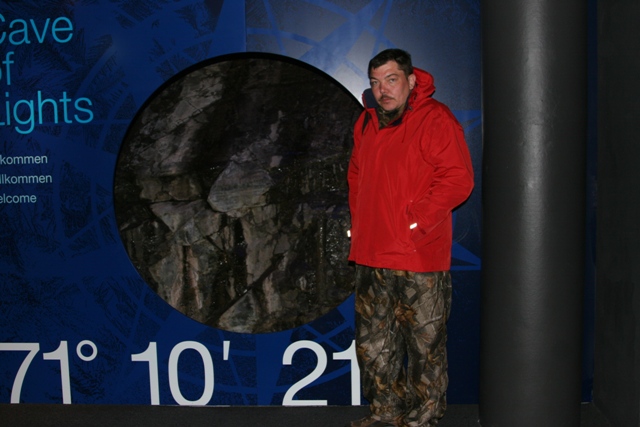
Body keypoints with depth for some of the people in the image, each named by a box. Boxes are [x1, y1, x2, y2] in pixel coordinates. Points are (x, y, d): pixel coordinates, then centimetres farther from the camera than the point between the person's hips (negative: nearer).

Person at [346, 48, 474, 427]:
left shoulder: (435, 118, -9)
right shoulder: (367, 122, 13)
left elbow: (458, 179, -15)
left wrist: (418, 220, -18)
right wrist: (358, 220, 13)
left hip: (419, 256, -7)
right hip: (371, 256, 7)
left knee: (424, 341, 4)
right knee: (373, 340, 15)